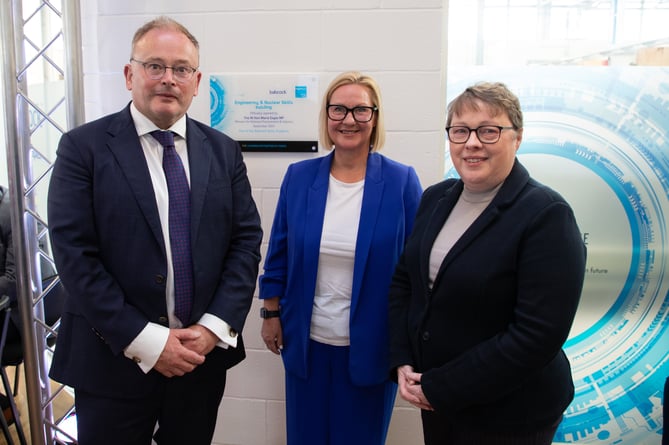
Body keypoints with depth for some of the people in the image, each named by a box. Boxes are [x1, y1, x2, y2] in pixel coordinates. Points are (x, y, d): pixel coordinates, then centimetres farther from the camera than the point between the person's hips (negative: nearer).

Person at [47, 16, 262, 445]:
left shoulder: (224, 151, 4)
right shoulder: (84, 147, -6)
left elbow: (246, 240, 2)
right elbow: (75, 255, -11)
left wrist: (215, 328, -10)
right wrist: (146, 341, -15)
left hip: (204, 355, 3)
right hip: (114, 360, -3)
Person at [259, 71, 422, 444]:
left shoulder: (402, 181, -9)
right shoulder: (299, 177, -2)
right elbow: (279, 253, 5)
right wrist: (271, 314, 6)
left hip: (371, 345, -2)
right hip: (307, 341, 2)